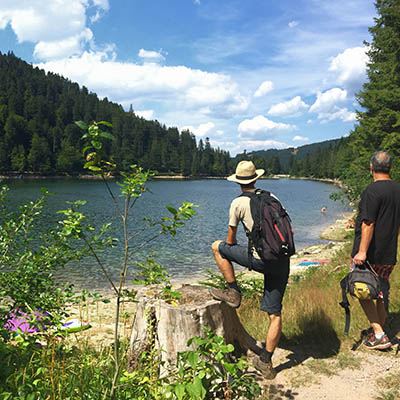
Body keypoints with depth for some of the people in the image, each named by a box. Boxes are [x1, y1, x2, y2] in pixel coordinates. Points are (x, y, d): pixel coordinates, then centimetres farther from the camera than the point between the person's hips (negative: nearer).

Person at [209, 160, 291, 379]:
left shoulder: (239, 203, 1)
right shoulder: (271, 197, 15)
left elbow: (230, 240, 7)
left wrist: (236, 253, 28)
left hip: (261, 259, -6)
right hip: (282, 262, 6)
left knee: (217, 247, 15)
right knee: (275, 313, 12)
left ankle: (233, 292, 19)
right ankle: (266, 361, 17)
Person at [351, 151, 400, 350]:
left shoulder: (373, 190, -16)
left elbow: (368, 223, -22)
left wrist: (362, 251, -22)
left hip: (370, 253, -8)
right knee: (382, 290, 17)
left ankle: (379, 334, -1)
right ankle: (378, 329, 29)